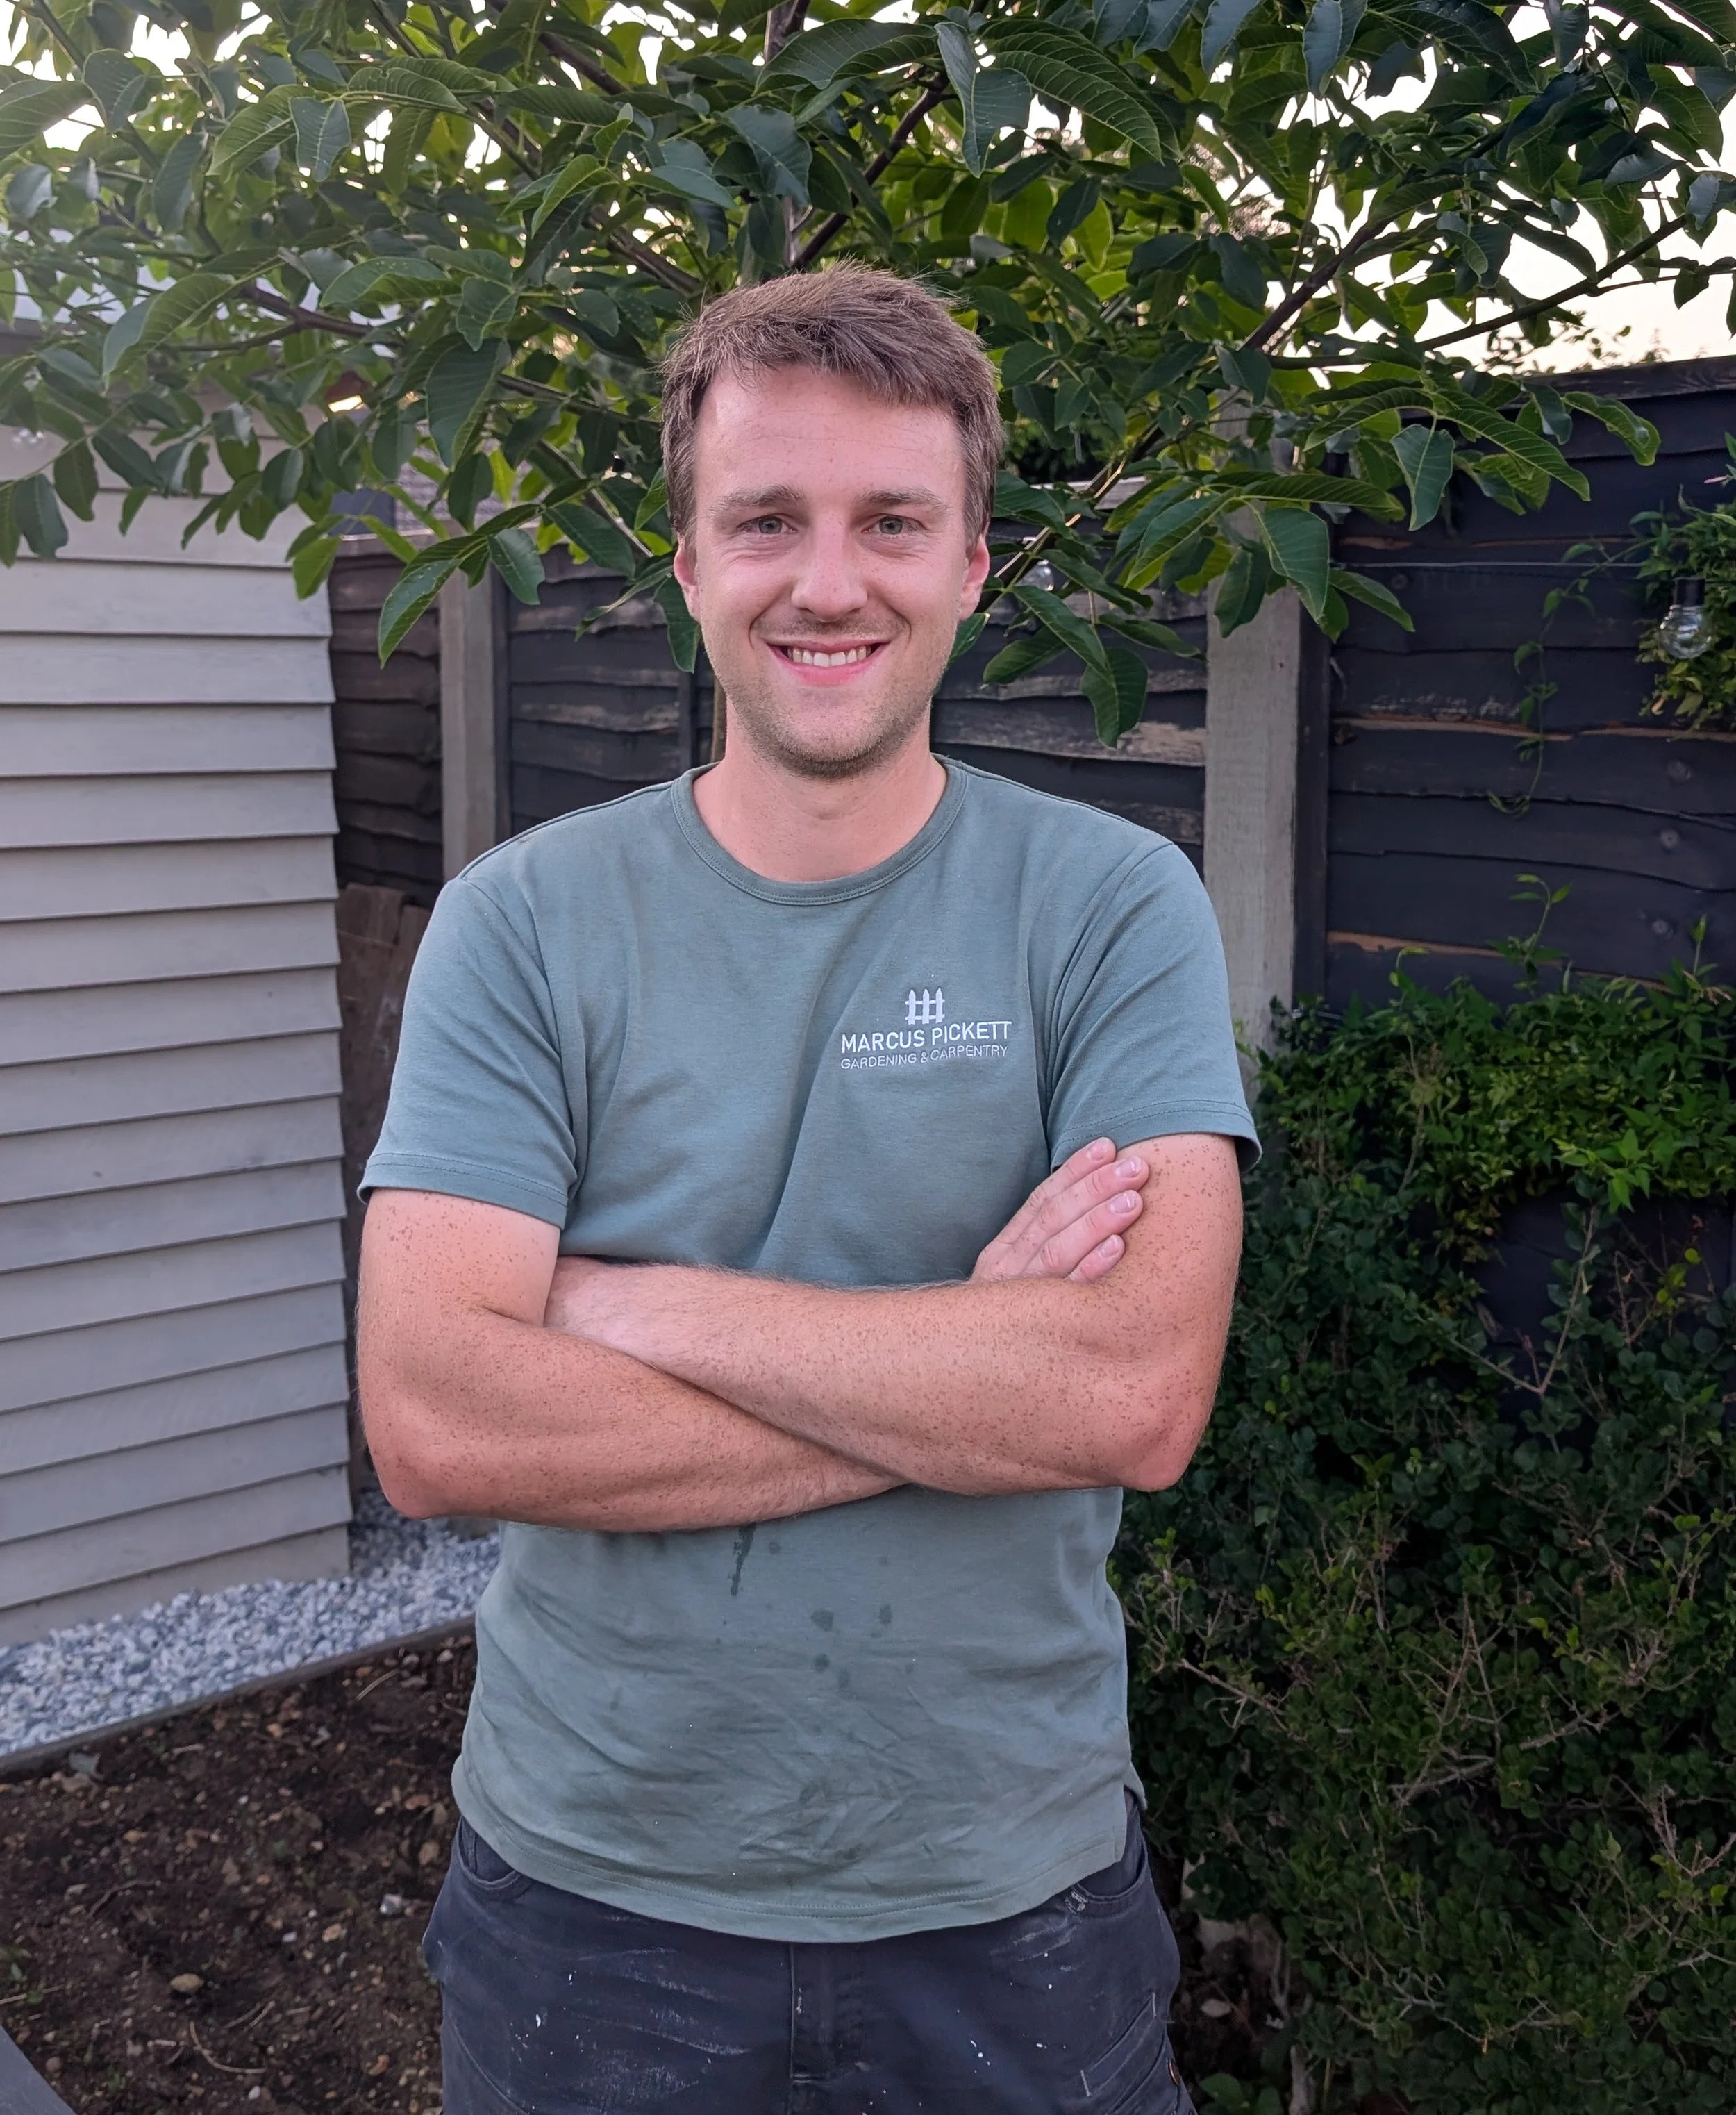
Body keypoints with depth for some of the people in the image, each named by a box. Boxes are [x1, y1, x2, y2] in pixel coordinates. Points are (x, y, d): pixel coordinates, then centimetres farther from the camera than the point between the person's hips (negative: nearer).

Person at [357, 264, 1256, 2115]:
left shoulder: (1111, 905, -7)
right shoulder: (523, 923, -7)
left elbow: (1140, 1394, -20)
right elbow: (432, 1424, -18)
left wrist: (635, 1304, -19)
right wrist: (970, 1364, -19)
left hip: (1010, 1902, 0)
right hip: (588, 1889, 1)